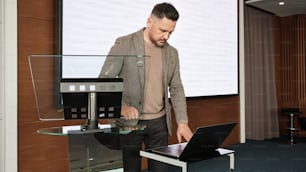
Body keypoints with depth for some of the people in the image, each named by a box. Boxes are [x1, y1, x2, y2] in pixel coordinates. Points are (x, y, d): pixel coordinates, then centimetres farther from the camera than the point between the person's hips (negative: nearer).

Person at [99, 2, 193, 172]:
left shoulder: (172, 53, 7)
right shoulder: (124, 44, -8)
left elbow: (176, 89, 9)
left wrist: (182, 121, -2)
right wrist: (121, 107, -27)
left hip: (159, 122, 4)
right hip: (129, 122, -4)